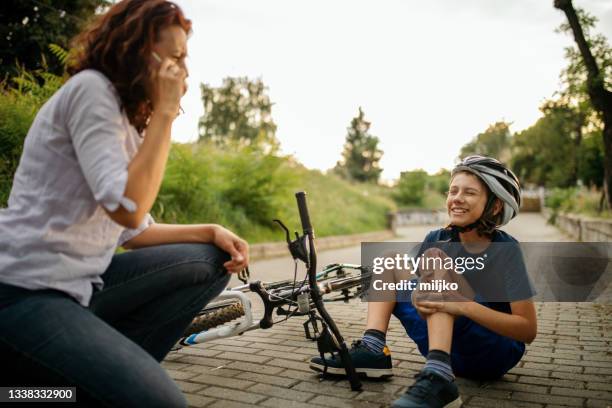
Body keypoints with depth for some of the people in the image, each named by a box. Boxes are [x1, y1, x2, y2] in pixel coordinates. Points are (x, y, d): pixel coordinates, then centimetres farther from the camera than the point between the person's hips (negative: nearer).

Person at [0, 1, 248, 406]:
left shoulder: (130, 124, 15)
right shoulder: (92, 89, -12)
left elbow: (134, 231, 13)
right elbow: (128, 209, -24)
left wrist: (210, 231, 0)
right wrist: (165, 111, -16)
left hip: (80, 284, 9)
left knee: (212, 260, 2)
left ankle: (103, 371, 0)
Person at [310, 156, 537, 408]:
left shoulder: (506, 250, -15)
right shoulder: (437, 240, -3)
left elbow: (529, 330, -19)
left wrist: (465, 306, -33)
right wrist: (419, 298, -28)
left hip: (495, 353, -5)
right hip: (450, 349, 5)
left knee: (434, 257, -24)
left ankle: (438, 379, -39)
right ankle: (372, 352, -15)